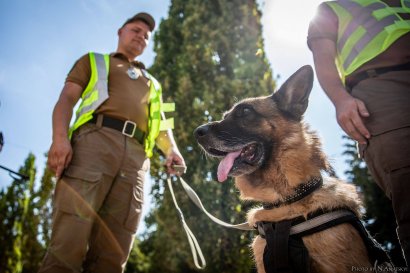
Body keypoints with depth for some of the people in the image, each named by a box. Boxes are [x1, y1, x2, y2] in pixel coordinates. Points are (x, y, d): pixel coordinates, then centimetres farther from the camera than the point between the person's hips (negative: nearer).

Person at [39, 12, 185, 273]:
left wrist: (172, 150, 0)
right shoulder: (94, 61, 28)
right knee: (69, 243, -18)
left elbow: (161, 123, 25)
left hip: (136, 156, 3)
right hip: (96, 139, -3)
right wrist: (60, 137, -9)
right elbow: (67, 98, 12)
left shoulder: (152, 83, 37)